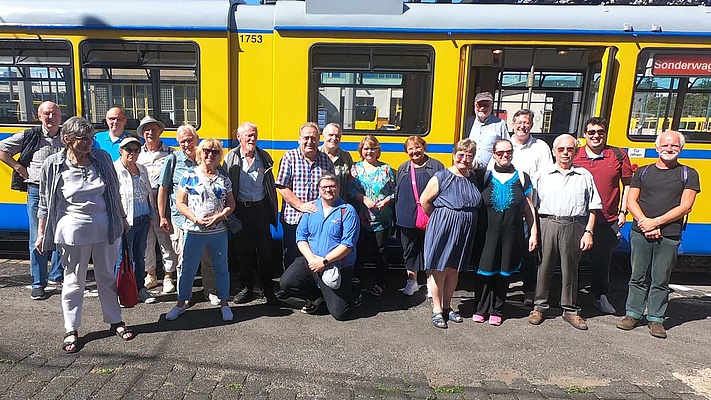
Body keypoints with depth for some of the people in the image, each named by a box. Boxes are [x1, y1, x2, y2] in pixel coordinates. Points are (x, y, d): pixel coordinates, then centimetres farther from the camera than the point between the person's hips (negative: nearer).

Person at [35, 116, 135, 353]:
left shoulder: (102, 158, 0)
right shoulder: (53, 165, -7)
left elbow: (114, 193, 11)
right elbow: (45, 204, 1)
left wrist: (122, 219, 16)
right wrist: (41, 234, 3)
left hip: (106, 227, 3)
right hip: (74, 229, -2)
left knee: (107, 277, 15)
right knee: (74, 282, 9)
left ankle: (115, 320, 29)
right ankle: (71, 330, 24)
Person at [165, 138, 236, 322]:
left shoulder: (223, 178, 7)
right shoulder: (189, 175, 0)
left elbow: (231, 204, 9)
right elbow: (180, 203, -2)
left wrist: (220, 216, -10)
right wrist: (196, 219, -15)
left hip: (219, 232, 2)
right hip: (194, 232, -2)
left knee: (221, 267, 10)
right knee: (187, 268, 8)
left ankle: (224, 303, 23)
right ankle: (181, 303, 26)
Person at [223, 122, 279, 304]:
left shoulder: (264, 157, 5)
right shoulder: (231, 158, 0)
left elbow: (270, 185, 10)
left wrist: (272, 211, 7)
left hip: (260, 208, 1)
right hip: (240, 209, 0)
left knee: (265, 250, 3)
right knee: (242, 250, 9)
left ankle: (268, 289, 14)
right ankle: (245, 288, 23)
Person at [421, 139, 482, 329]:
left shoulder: (473, 179, 7)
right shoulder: (441, 177, -10)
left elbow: (476, 204, 17)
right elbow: (425, 200, -5)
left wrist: (464, 219, 7)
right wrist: (438, 218, 4)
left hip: (465, 231, 5)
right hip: (442, 228, -5)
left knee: (454, 270, 14)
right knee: (438, 269, 1)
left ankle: (447, 306, 30)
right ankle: (437, 310, 15)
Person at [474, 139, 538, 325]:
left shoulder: (522, 177, 5)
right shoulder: (486, 177, 4)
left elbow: (529, 209, 7)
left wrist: (533, 234, 4)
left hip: (512, 234, 1)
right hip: (488, 233, -1)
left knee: (504, 273, 9)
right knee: (484, 271, 0)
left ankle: (496, 311, 24)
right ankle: (481, 309, 17)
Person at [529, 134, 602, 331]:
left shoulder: (584, 175, 8)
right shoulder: (544, 174, 6)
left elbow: (592, 207, 8)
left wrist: (588, 232, 0)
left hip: (573, 226, 1)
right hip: (547, 224, 0)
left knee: (570, 269, 9)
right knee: (544, 266, 5)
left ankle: (570, 310, 22)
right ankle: (539, 306, 18)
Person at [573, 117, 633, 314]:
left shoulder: (619, 155, 2)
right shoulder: (574, 156, 1)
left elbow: (627, 185, 8)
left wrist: (623, 211, 2)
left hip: (608, 221, 0)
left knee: (602, 261, 10)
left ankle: (601, 297, 29)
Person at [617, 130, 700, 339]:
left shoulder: (688, 174, 6)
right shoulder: (643, 172, 10)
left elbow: (685, 206, -4)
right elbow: (631, 201, 4)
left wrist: (657, 222, -13)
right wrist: (645, 222, -11)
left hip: (669, 237, -1)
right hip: (640, 234, 1)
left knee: (660, 281, 6)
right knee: (638, 277, 8)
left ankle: (656, 319, 17)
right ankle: (633, 314, 18)